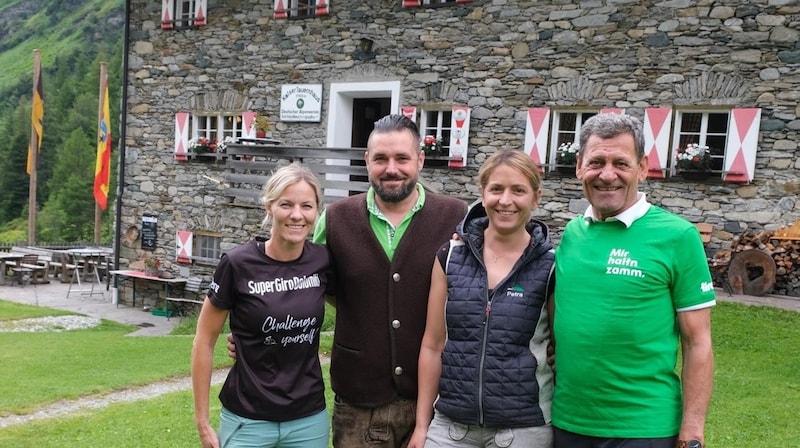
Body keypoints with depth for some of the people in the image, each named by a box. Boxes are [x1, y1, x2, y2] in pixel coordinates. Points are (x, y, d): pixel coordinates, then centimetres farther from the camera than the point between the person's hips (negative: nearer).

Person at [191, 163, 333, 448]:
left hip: (309, 418, 3)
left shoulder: (323, 261, -5)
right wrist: (202, 422, -4)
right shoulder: (238, 264, -14)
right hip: (247, 420, -2)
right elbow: (204, 341, -5)